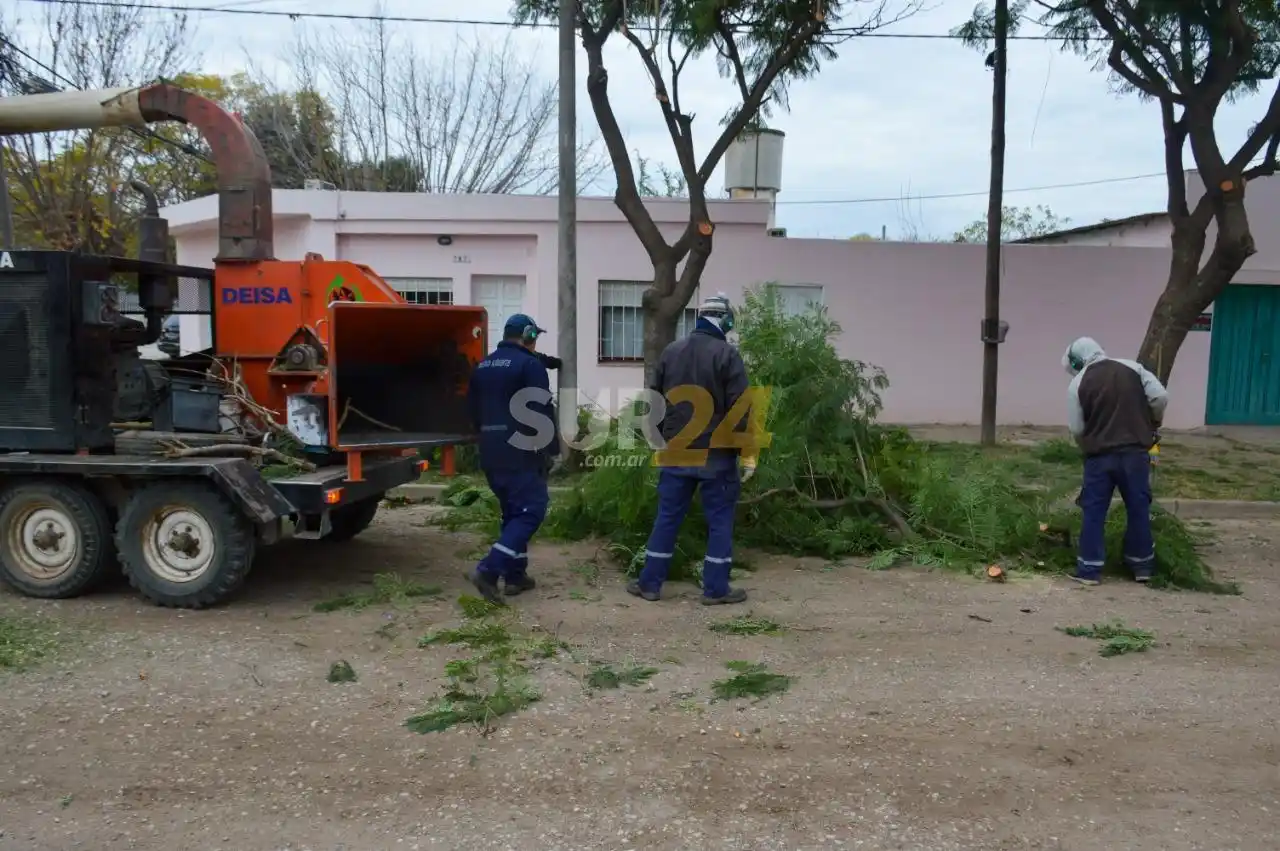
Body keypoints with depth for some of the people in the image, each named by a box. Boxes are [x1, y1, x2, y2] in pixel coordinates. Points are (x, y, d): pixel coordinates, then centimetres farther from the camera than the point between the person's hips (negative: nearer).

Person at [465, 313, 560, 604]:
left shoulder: (482, 366, 14)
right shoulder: (530, 364, -10)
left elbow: (473, 411, 20)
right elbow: (543, 412, -14)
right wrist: (551, 449, -7)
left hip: (490, 454, 8)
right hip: (521, 453, -8)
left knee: (513, 511, 16)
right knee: (531, 511, -5)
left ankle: (515, 575, 17)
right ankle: (488, 570, -16)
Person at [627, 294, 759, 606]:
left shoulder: (670, 351, 8)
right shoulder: (727, 355, -10)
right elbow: (740, 408, -14)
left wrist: (666, 437, 23)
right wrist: (747, 452, -8)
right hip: (716, 454, -5)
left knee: (667, 517, 10)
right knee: (719, 520, 5)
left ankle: (650, 583, 14)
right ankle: (716, 588, 9)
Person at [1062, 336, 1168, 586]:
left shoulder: (1078, 383, -2)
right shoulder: (1132, 368, 4)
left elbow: (1076, 429, 0)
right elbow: (1160, 397, -2)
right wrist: (1155, 422, 17)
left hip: (1100, 455, -2)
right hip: (1135, 451, 2)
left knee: (1094, 511, 5)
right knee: (1138, 507, 14)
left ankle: (1089, 570, 6)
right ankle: (1142, 566, 23)